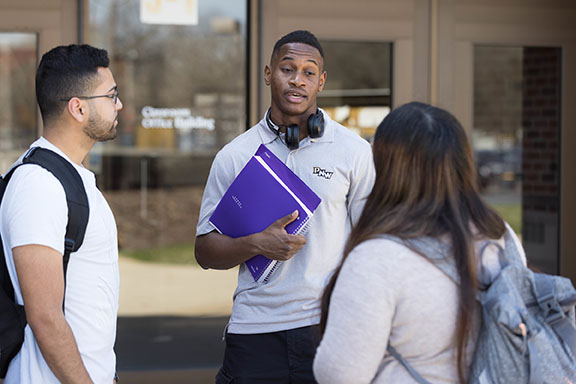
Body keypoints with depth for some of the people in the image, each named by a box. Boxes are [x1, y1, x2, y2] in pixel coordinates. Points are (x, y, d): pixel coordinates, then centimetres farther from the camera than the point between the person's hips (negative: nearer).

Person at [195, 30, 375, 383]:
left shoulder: (355, 151, 4)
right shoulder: (234, 155, 6)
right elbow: (205, 251, 7)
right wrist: (256, 244, -13)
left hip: (331, 327, -1)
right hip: (254, 329, 1)